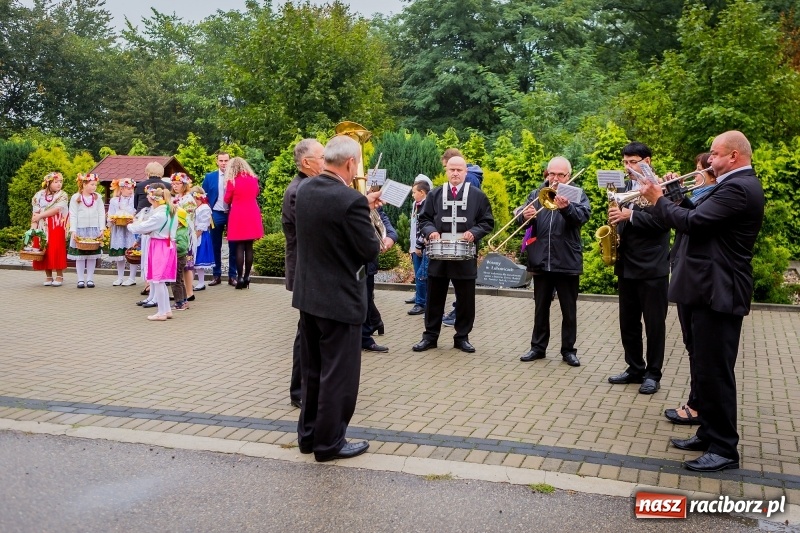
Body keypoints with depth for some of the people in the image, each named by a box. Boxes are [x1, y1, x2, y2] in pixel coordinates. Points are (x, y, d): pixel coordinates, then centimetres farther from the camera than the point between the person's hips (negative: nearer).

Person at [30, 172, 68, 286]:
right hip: (42, 228, 3)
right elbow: (35, 213, 6)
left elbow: (56, 210, -12)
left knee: (56, 250, -10)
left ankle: (59, 276, -2)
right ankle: (48, 276, 9)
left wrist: (40, 216, -12)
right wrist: (33, 227, -4)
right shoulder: (39, 195, 9)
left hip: (57, 228, -3)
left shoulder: (63, 195, 1)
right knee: (44, 250, 1)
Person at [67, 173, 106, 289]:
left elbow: (101, 214, 5)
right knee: (80, 255, 3)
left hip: (94, 229, 2)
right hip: (80, 229, -2)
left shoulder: (98, 197, 6)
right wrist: (73, 231, -11)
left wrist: (102, 229, -4)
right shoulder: (76, 198, -1)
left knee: (92, 255, 5)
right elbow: (73, 215, -4)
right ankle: (81, 279, 9)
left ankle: (90, 279, 12)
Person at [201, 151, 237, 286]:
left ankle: (232, 276, 10)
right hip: (216, 215, 1)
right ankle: (217, 276, 15)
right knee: (216, 246, 6)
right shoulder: (210, 177, 4)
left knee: (233, 246, 3)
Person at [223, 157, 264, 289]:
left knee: (239, 247, 0)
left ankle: (240, 277, -4)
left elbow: (227, 200, 3)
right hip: (252, 216, 3)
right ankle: (247, 276, 7)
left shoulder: (232, 181, -7)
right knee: (249, 247, 6)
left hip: (238, 217, -3)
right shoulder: (253, 179, 5)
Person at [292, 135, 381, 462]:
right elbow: (369, 251, -17)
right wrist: (381, 242, 4)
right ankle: (329, 443, 16)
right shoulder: (351, 200, -22)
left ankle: (308, 434, 30)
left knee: (312, 370, 19)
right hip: (339, 298, -8)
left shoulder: (305, 190, 2)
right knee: (338, 373, 5)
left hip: (308, 294, 8)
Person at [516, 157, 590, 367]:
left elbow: (582, 216, -17)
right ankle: (538, 347, 22)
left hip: (567, 262, -2)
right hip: (540, 261, 2)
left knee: (569, 310, 6)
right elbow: (520, 217, -1)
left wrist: (566, 207, -37)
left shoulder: (577, 195, 2)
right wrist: (524, 215, -25)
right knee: (540, 308, 12)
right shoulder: (536, 194, 9)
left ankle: (568, 350, 16)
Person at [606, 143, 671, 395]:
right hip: (626, 265, 7)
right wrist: (615, 221, -3)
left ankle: (653, 374, 11)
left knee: (654, 323, 2)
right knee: (628, 322, 12)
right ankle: (634, 368, 23)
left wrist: (630, 215, -23)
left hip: (652, 267, -7)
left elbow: (663, 220, -18)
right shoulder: (625, 188, 14)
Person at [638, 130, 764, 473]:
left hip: (718, 292, -11)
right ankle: (709, 434, 28)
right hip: (709, 289, 11)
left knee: (715, 371, -4)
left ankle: (724, 449, 6)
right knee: (706, 369, 17)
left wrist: (659, 200, -10)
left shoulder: (739, 188, -18)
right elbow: (699, 215, 16)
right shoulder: (735, 185, 16)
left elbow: (692, 221, -25)